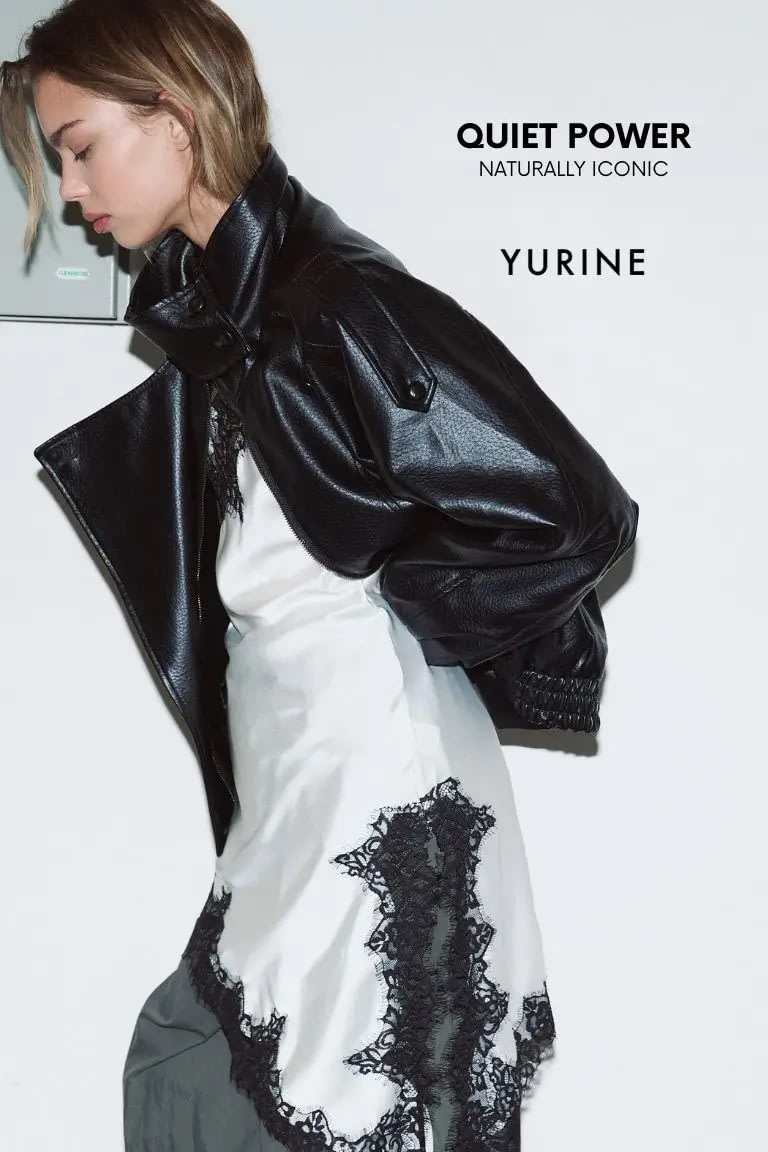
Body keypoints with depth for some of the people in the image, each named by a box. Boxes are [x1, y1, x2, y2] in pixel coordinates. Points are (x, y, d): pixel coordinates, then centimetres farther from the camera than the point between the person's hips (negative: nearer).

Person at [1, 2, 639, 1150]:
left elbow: (575, 510, -19)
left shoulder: (342, 305, -18)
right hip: (291, 769, 9)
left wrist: (393, 608, -9)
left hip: (367, 766, -9)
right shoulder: (219, 304, 10)